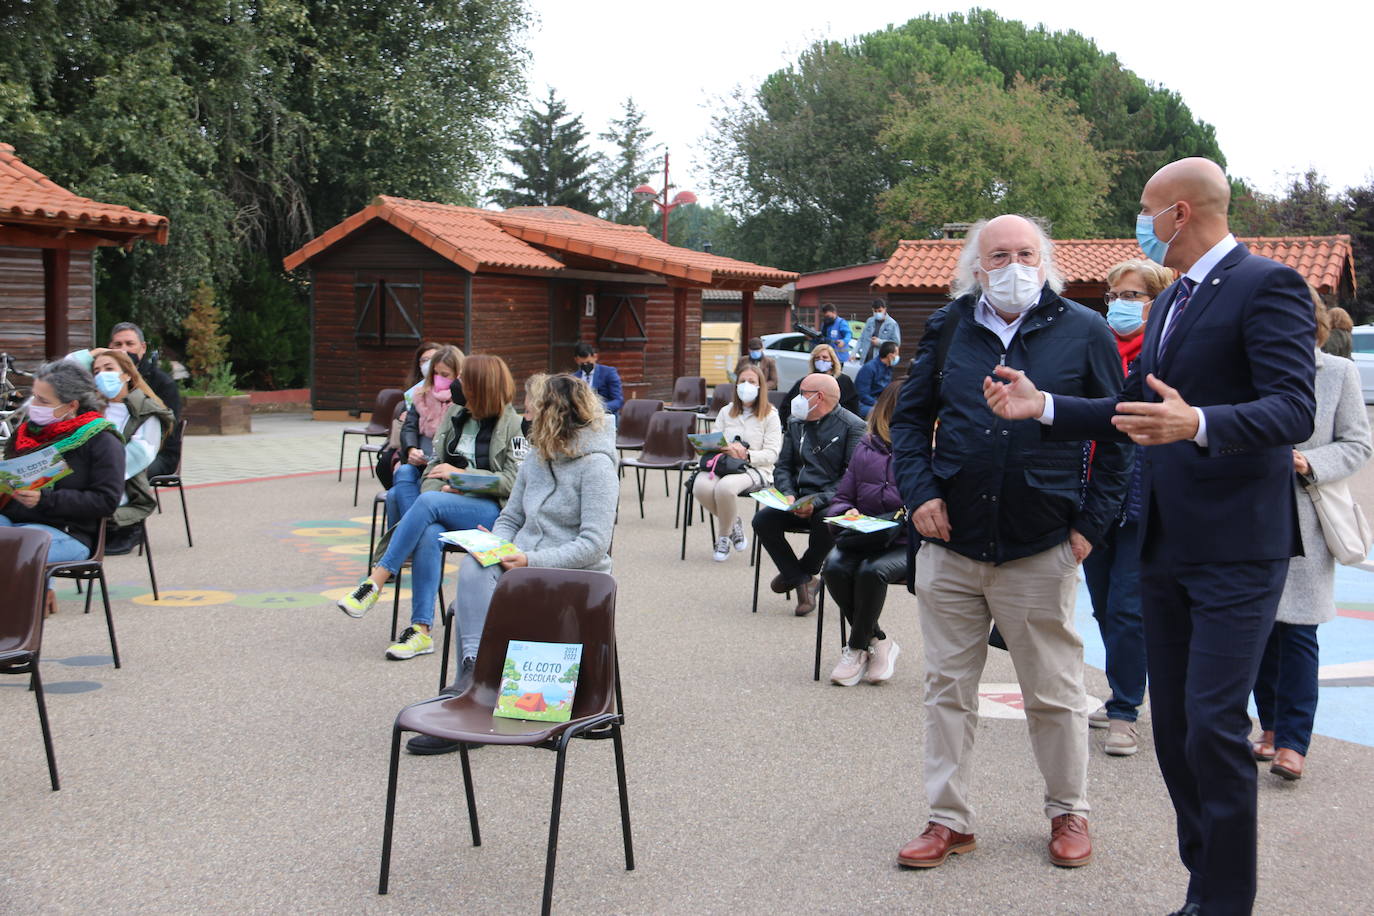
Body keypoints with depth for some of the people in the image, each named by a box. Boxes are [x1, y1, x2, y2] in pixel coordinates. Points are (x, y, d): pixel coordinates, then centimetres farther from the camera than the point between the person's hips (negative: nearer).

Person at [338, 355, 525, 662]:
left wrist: (462, 474, -12)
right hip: (447, 504, 5)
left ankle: (376, 581, -28)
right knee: (428, 535, -31)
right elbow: (435, 464, 19)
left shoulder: (511, 424, -2)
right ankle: (421, 630, -33)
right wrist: (436, 488, -4)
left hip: (491, 510, -5)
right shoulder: (455, 415, 17)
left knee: (428, 502, -33)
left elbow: (514, 481, -9)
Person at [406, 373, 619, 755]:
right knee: (472, 569, -27)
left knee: (469, 605, -27)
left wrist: (532, 561, -22)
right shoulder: (537, 459, 15)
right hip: (522, 567, 7)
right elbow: (510, 518, 21)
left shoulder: (595, 466, -9)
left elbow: (593, 546, -16)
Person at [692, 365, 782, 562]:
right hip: (722, 464, 4)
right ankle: (734, 523, -3)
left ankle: (723, 537, -11)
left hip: (756, 470, -4)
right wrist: (727, 448, -14)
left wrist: (747, 455, -20)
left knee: (725, 487, -38)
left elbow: (772, 454, -3)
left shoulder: (770, 415, 7)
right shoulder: (726, 412, 21)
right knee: (701, 487, -31)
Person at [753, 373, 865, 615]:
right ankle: (802, 580, -7)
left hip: (832, 503, -6)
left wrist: (817, 502, -25)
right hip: (799, 501, 6)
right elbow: (782, 466, 14)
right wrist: (788, 495, -8)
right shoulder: (795, 424, 14)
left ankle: (797, 573, -6)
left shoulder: (852, 427, -7)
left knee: (825, 522, -36)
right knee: (763, 519, -19)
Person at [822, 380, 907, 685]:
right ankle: (878, 642, -8)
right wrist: (846, 513, -7)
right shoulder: (866, 449, 10)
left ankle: (857, 649, -10)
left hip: (907, 545, -4)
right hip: (862, 540, 4)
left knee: (872, 571, -34)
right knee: (835, 567, -28)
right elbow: (841, 498, 16)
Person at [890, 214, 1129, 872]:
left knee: (1055, 693, 8)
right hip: (951, 542, 3)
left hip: (1042, 550, -2)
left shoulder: (1084, 333, 0)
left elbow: (1118, 435, 3)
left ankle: (1068, 812, 27)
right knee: (948, 688, 9)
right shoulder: (948, 328, 6)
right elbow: (909, 417, 13)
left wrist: (1091, 523, -3)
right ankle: (950, 820, 21)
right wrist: (919, 492, -1)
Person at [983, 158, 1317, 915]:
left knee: (1213, 726, -10)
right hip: (1165, 543, 9)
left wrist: (1197, 423, -37)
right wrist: (1043, 405, 8)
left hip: (1235, 547, -9)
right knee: (1174, 725, 12)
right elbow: (1134, 411, 21)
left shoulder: (1266, 286, -10)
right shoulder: (1171, 301, 17)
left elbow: (1294, 409, -21)